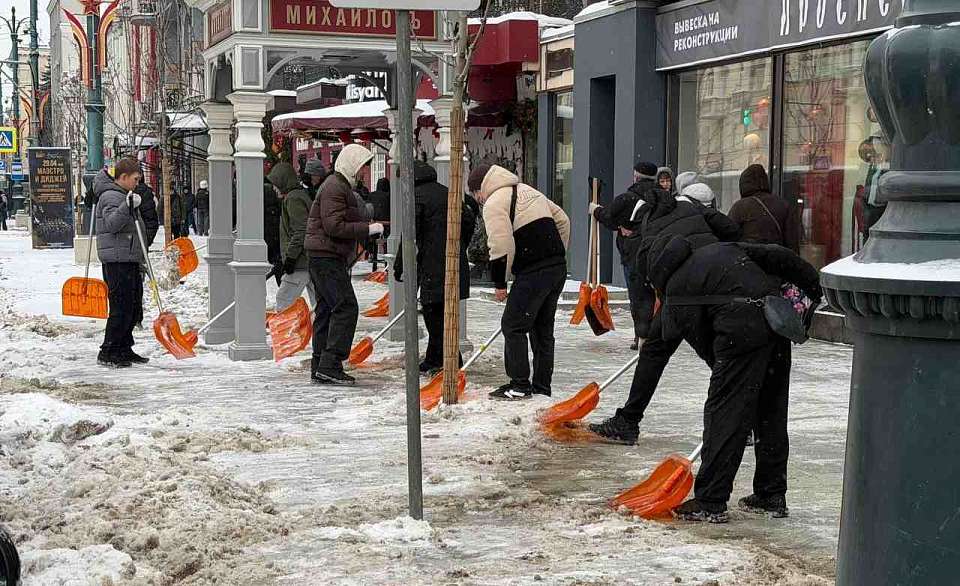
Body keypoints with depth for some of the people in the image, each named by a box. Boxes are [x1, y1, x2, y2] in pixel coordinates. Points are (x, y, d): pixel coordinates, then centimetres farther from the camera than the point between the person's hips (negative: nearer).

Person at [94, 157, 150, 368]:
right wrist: (127, 206, -38)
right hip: (117, 260, -11)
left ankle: (124, 349, 22)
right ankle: (107, 352, -5)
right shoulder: (111, 196, -11)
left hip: (129, 259, 11)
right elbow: (111, 223, -26)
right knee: (121, 307, -11)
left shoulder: (123, 195, 22)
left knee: (134, 304, 13)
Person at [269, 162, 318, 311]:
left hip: (301, 262, -10)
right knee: (318, 300, 11)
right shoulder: (302, 195, 19)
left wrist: (290, 256, -20)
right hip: (311, 260, 10)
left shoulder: (293, 199, -12)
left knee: (284, 300, -8)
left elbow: (301, 230, -21)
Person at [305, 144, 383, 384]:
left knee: (326, 310, 11)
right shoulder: (335, 188, -13)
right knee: (346, 307, -13)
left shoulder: (341, 186, 22)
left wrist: (369, 228, 13)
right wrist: (368, 229, -18)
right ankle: (330, 365, -15)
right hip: (327, 258, -11)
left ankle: (320, 367, 14)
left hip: (325, 258, 11)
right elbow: (334, 227, -22)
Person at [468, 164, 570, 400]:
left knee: (513, 326, -1)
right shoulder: (527, 190, 22)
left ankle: (520, 385, 0)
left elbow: (501, 247, -14)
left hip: (533, 273, -9)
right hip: (558, 269, 9)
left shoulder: (494, 203, -5)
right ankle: (542, 387, 19)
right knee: (543, 328, 15)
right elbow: (563, 221, 25)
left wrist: (499, 283, -5)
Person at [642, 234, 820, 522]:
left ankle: (710, 502, 0)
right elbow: (776, 256, 19)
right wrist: (816, 288, 22)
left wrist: (725, 372, 15)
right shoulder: (723, 248, 26)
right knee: (771, 412, 15)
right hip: (779, 322, 7)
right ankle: (771, 495, 23)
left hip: (742, 333, -7)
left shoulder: (676, 293, 10)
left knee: (724, 413, 0)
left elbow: (702, 341, 6)